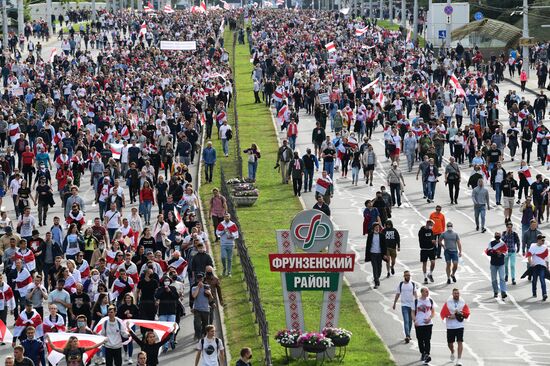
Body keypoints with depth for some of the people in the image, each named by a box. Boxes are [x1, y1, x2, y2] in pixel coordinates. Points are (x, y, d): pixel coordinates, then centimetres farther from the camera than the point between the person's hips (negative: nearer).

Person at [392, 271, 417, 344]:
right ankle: (407, 336, -19)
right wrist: (394, 303, 11)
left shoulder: (413, 284, 3)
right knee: (406, 321, -13)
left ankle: (408, 334, 28)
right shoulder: (400, 284, 1)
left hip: (412, 305, 2)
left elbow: (415, 293, -2)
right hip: (404, 305, -2)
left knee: (410, 321, 13)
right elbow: (397, 294, 8)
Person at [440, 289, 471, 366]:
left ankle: (459, 360, -12)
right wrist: (449, 316, -18)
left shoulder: (463, 303, 1)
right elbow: (443, 313, -3)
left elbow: (467, 314, 1)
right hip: (450, 327, 1)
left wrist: (461, 313, -16)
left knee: (460, 342, -12)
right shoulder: (448, 302, -2)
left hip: (460, 326, -1)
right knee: (450, 343, 10)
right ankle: (452, 352, 44)